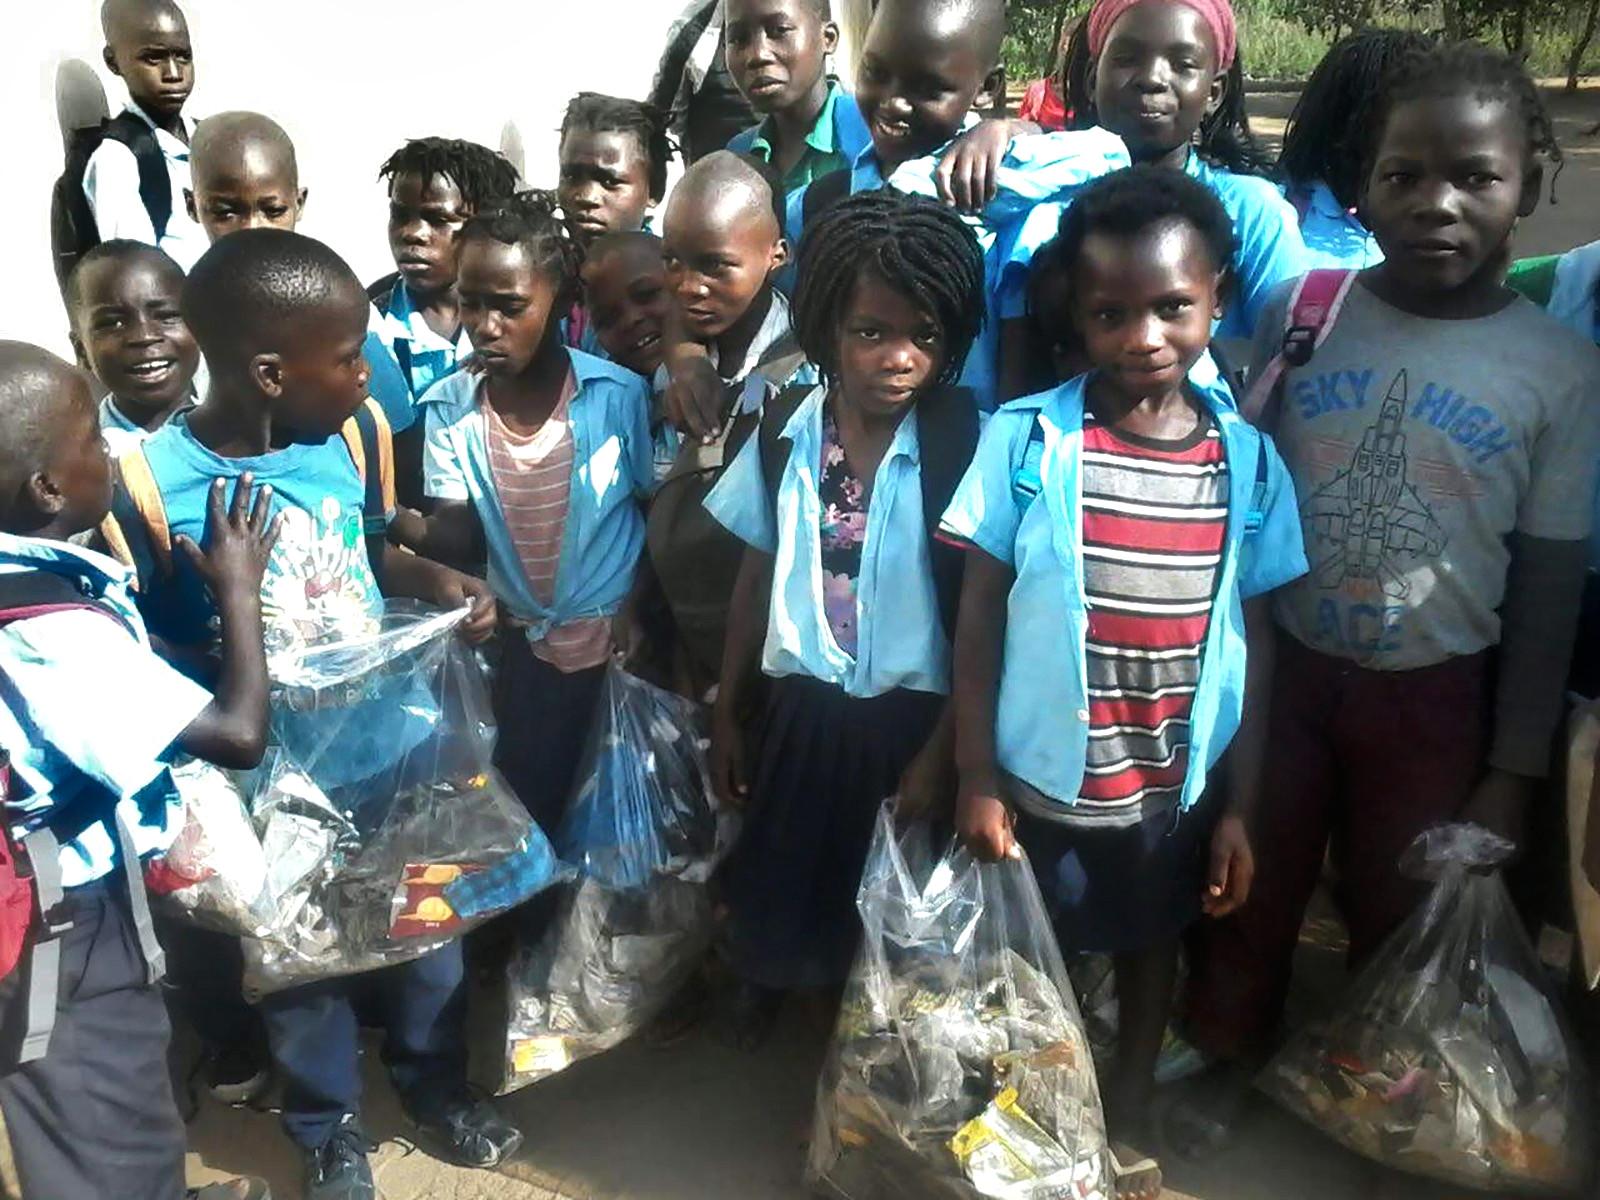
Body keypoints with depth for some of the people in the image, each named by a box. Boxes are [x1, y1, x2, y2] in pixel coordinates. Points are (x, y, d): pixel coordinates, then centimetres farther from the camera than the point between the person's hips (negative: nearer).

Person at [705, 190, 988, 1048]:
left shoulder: (960, 444, -15)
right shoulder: (784, 428, -5)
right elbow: (755, 575, 4)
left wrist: (942, 751, -11)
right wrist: (726, 715, 8)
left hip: (910, 715, -2)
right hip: (802, 708, 3)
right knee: (780, 877, 20)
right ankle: (761, 990, 50)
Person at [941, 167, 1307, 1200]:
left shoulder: (1247, 460, -7)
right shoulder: (1026, 439, -13)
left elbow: (1253, 645, -1)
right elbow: (979, 621, -8)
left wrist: (1239, 808, 0)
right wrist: (977, 781, -9)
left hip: (1178, 787, 2)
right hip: (1041, 776, -2)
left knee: (1152, 947, 23)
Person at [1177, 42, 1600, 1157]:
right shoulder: (1300, 313, -9)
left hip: (1435, 691, 0)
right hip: (1284, 664, 0)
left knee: (1398, 911, 19)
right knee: (1248, 888, 16)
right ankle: (1231, 1059, 43)